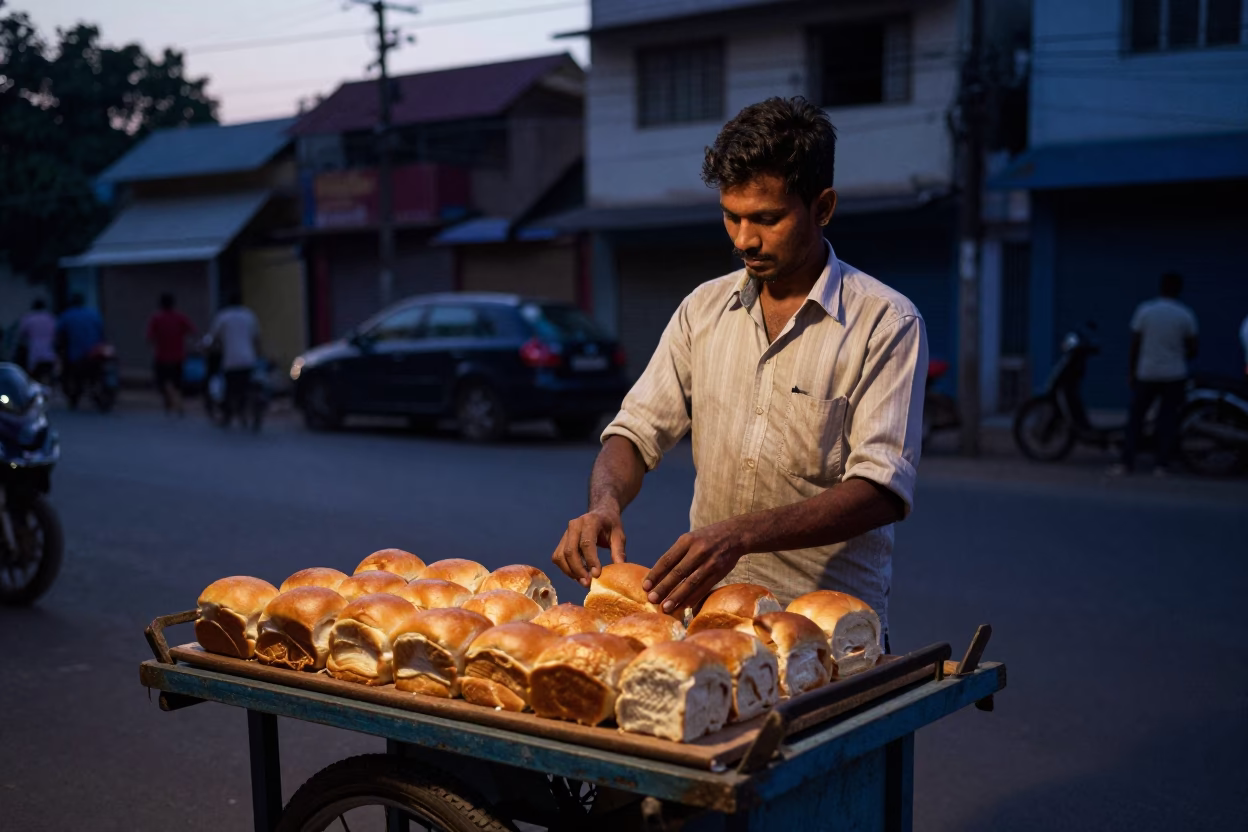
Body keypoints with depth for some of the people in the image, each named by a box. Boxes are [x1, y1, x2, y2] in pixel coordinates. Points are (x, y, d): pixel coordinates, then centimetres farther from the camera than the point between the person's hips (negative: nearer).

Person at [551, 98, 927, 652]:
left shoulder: (886, 323, -4)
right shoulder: (704, 309, 12)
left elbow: (881, 489, -13)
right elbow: (638, 430, 12)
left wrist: (742, 534, -26)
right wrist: (605, 502, -11)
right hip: (709, 607, 4)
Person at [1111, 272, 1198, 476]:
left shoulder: (1144, 310, -3)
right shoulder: (1186, 315, -3)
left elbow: (1134, 344, -1)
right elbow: (1192, 349, 0)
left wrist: (1131, 371, 8)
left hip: (1146, 374, 0)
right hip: (1175, 375, 0)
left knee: (1135, 417, 7)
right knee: (1168, 419, 6)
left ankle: (1126, 462, 3)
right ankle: (1160, 465, 2)